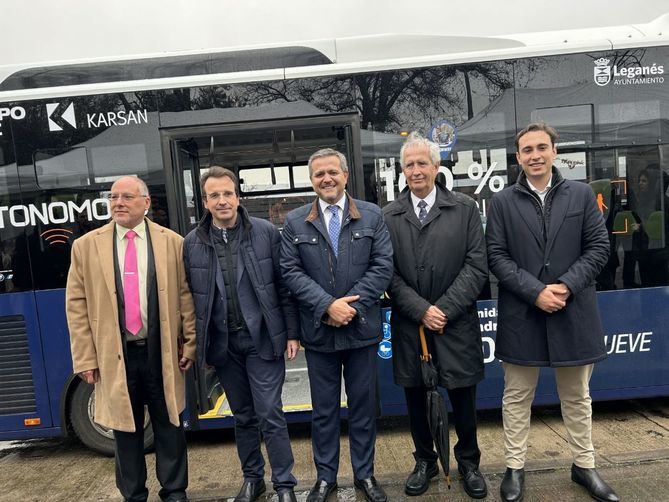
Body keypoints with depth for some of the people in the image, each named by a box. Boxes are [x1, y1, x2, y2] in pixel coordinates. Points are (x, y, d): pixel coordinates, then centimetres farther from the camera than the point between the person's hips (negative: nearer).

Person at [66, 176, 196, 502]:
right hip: (115, 356, 1)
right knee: (125, 430, 13)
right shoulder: (86, 246, 2)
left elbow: (186, 297, 1)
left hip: (162, 353, 0)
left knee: (169, 426, 12)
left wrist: (190, 343, -1)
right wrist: (85, 358, -1)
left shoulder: (172, 242, 1)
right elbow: (77, 305, 2)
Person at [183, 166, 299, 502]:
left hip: (262, 339, -2)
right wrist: (199, 345, 7)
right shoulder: (192, 243, 1)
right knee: (243, 416, 17)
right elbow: (192, 297, 5)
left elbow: (284, 286, -3)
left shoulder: (266, 232, -5)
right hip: (223, 344, 3)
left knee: (270, 415, 2)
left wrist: (291, 333, -4)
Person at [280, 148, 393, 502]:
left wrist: (351, 305, -14)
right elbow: (291, 271, -4)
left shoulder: (372, 216, 2)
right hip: (318, 330, 0)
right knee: (323, 408, 13)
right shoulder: (295, 222, 3)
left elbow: (383, 266, -4)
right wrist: (327, 305, -16)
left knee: (363, 405, 13)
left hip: (362, 327, 0)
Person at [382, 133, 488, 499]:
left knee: (463, 397, 11)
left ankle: (468, 462, 35)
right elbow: (388, 272, -2)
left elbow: (476, 266, -4)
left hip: (456, 323, -1)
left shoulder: (465, 209, 1)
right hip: (409, 324, 1)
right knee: (415, 397, 13)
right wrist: (421, 310, -12)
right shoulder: (388, 216, 2)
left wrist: (445, 309, -12)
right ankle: (425, 462, 35)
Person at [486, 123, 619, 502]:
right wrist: (535, 291, -15)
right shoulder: (503, 202, 1)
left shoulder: (582, 194, 5)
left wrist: (567, 285, -13)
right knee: (517, 397, 10)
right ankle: (515, 467, 25)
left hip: (574, 312, 1)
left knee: (577, 396, 17)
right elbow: (497, 256, -4)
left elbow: (599, 247, 1)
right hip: (522, 314, -1)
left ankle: (584, 465, 35)